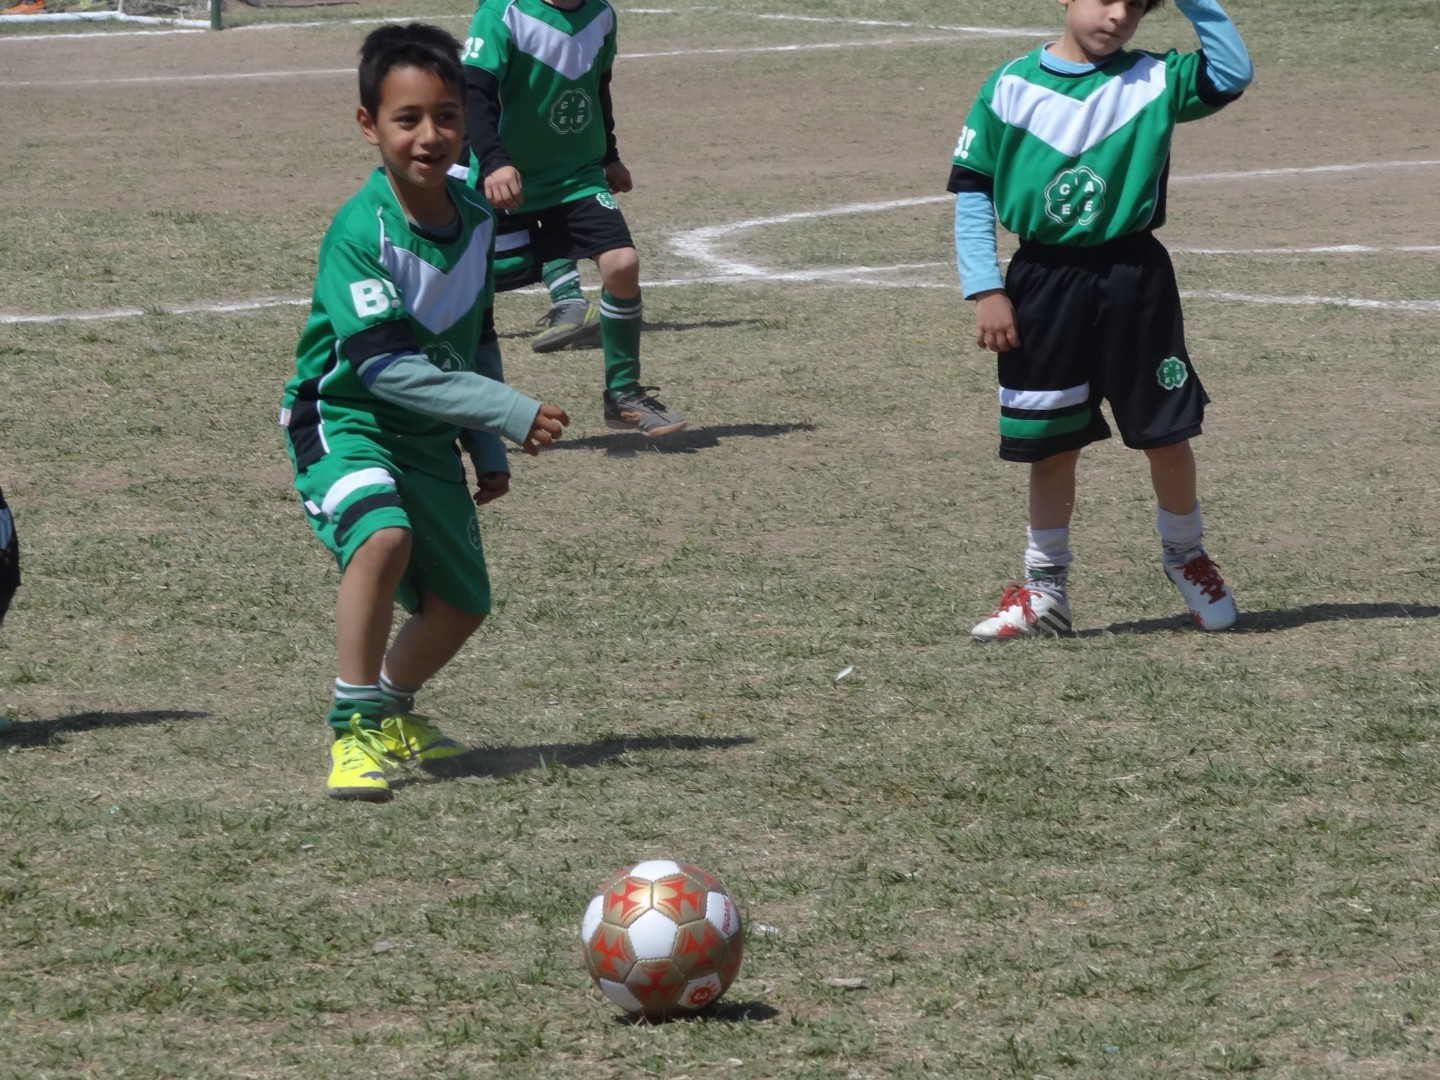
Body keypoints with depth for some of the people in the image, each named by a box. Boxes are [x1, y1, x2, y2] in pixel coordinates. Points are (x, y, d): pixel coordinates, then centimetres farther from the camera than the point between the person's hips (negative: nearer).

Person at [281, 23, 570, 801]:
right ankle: (352, 730, -25)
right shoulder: (362, 230, -23)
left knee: (461, 604, 12)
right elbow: (385, 364, -28)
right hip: (345, 421, -7)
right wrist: (510, 413, -30)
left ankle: (392, 708, 41)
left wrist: (488, 451, 15)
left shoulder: (473, 218, -1)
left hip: (431, 438, 7)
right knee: (384, 537, -35)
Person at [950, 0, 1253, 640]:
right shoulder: (1011, 87, -1)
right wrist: (985, 290, -5)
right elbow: (972, 190, 2)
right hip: (1041, 284, 0)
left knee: (1166, 431, 3)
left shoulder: (1153, 81, -1)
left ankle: (1184, 555, 28)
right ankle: (1045, 588, 21)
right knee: (1049, 443, 8)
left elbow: (1231, 72, -17)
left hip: (1134, 280, 0)